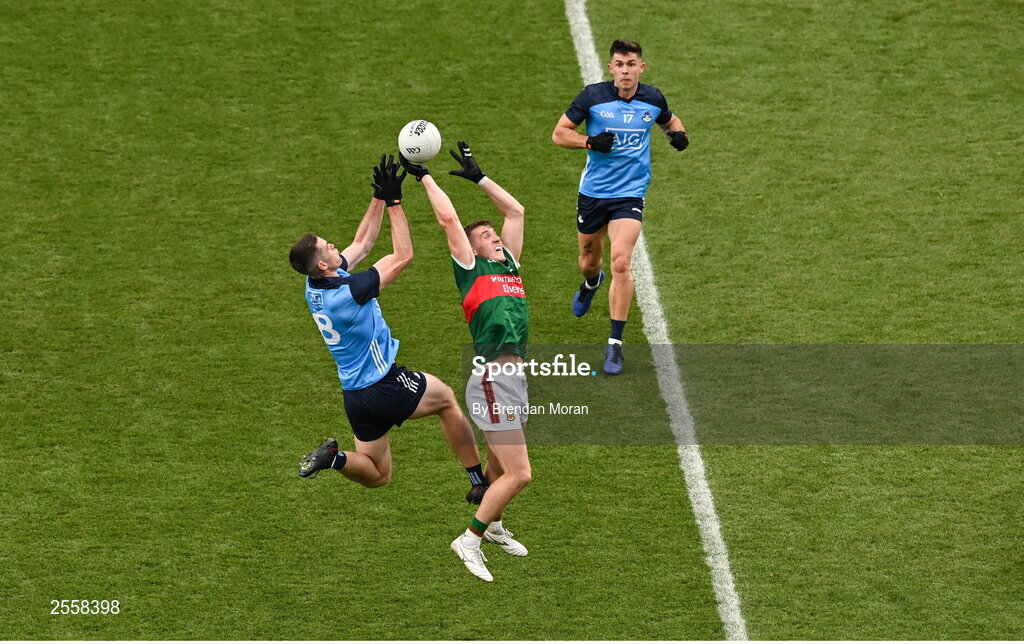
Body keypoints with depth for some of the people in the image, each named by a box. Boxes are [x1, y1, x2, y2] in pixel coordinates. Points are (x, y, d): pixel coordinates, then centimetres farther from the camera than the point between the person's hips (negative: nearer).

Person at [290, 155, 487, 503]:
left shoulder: (314, 285, -2)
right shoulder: (349, 291, -27)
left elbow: (361, 243, 11)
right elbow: (403, 256, -19)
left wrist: (379, 198, 5)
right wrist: (393, 202, -15)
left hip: (355, 396, 8)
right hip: (384, 386, -8)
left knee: (377, 474, 17)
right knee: (446, 399, 20)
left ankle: (333, 457, -10)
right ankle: (479, 480, 22)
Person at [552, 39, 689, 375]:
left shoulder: (653, 99, -2)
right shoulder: (593, 96, -10)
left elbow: (669, 119, 21)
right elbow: (559, 133, -3)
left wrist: (678, 133, -2)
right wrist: (590, 141, -21)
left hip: (630, 194, -1)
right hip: (592, 192, 1)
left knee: (621, 261, -18)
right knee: (589, 260, 17)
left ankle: (615, 343, -12)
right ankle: (591, 284, 59)